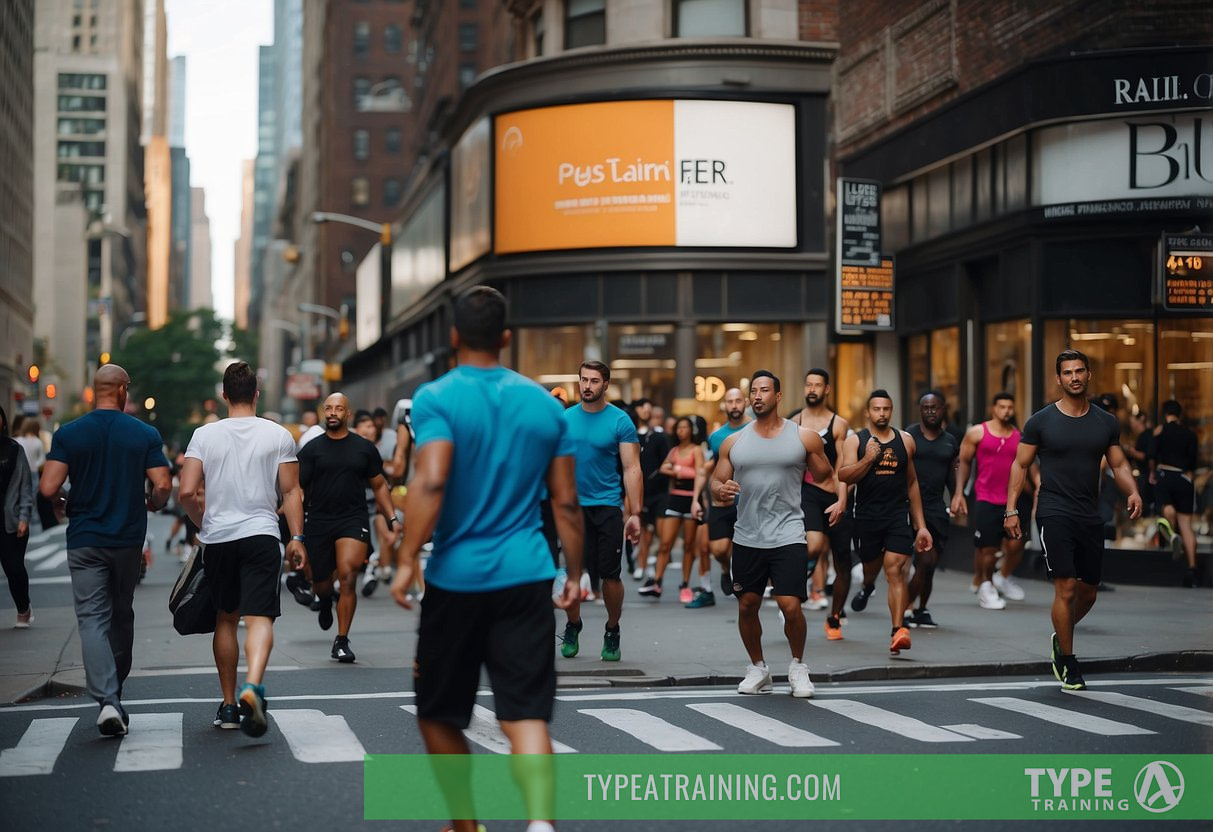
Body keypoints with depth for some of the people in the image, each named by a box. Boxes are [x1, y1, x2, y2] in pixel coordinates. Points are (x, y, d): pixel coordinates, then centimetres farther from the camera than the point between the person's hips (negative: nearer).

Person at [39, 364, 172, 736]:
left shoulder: (68, 434, -4)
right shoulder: (145, 434, -4)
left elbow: (48, 488, -11)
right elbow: (163, 486, -9)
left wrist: (68, 502, 12)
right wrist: (151, 505, 13)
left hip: (85, 540, -1)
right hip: (128, 539, 1)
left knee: (92, 619, -4)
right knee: (122, 615, 18)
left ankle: (107, 699, -20)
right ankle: (115, 690, 30)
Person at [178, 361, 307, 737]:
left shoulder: (205, 435, 2)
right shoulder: (278, 435, 1)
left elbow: (187, 493, -3)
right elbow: (291, 492, -1)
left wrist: (204, 523, 14)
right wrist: (297, 539, 5)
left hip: (217, 538, 2)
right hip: (261, 535, -2)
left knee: (225, 619, 15)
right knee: (259, 618, -9)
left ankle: (228, 705, 21)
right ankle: (252, 688, -34)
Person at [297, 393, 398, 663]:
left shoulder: (364, 448, 5)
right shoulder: (311, 449, 3)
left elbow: (379, 486, 13)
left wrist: (392, 521, 5)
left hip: (353, 520, -1)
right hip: (318, 521, 1)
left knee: (348, 576, -19)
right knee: (321, 584, 10)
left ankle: (341, 641, -8)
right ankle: (325, 600, 51)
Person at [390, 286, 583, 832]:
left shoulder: (437, 398, -4)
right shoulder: (545, 403, 8)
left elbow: (430, 483, -19)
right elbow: (566, 502, 10)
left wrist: (406, 561, -18)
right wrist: (574, 574, 18)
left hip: (457, 577, -3)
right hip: (526, 578, 3)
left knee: (438, 714, 16)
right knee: (527, 715, -3)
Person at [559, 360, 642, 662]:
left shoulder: (620, 421, -4)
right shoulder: (566, 418, 6)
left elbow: (632, 469, -6)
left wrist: (635, 513, -13)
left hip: (607, 507, -2)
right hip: (572, 505, 3)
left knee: (610, 575, -1)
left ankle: (612, 633, 17)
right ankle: (572, 629, 23)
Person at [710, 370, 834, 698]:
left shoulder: (804, 437, 2)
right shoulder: (734, 442, 8)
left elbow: (826, 478, 9)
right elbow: (716, 482, 11)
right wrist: (720, 491, -12)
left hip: (788, 537, -3)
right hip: (746, 538, 3)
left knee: (790, 606, -12)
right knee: (747, 606, 7)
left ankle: (798, 666, 12)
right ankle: (757, 668, 28)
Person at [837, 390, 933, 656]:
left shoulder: (905, 441, 8)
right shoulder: (855, 441, 1)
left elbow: (912, 482, 14)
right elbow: (844, 476, -10)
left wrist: (921, 525, 12)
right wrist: (868, 459, -23)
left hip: (898, 515, 0)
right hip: (867, 515, 0)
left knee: (896, 569, -13)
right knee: (870, 563, 17)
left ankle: (898, 630, -21)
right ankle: (867, 586, 55)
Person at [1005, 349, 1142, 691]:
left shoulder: (1106, 422, 7)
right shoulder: (1041, 421, -2)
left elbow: (1119, 464, 10)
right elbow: (1020, 465, 2)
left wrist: (1132, 492, -11)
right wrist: (1011, 510, -5)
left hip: (1090, 518, 4)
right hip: (1054, 514, -4)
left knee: (1089, 591, 12)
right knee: (1066, 589, -12)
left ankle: (1061, 638, 39)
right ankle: (1066, 661, 2)